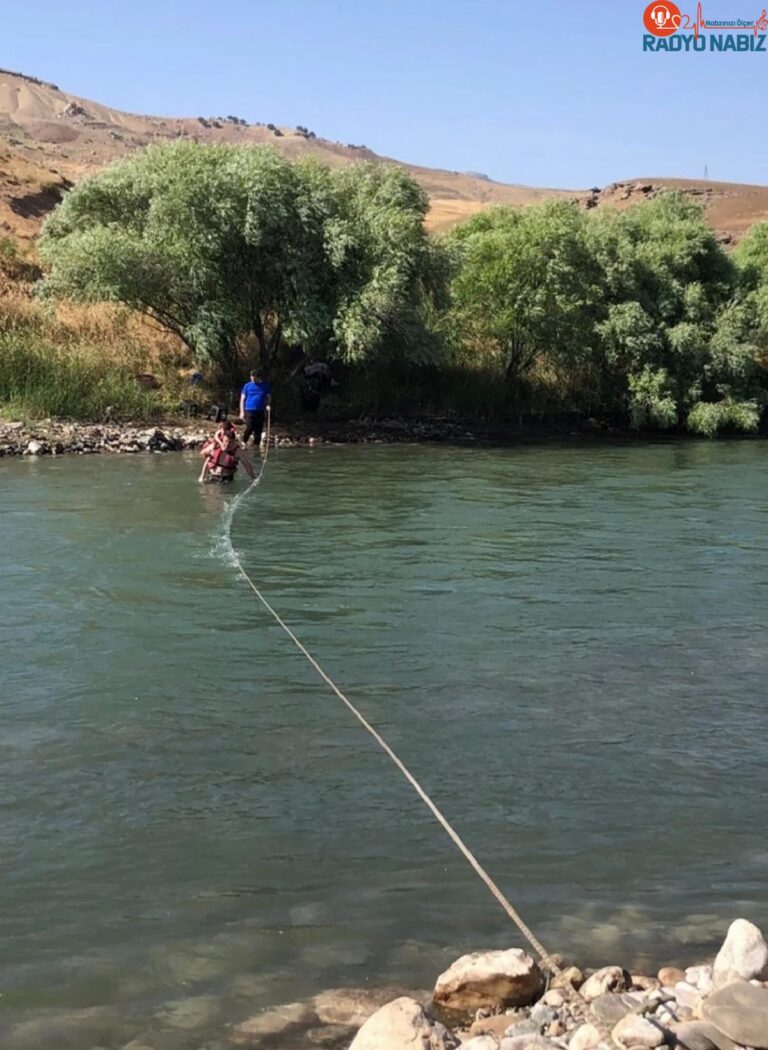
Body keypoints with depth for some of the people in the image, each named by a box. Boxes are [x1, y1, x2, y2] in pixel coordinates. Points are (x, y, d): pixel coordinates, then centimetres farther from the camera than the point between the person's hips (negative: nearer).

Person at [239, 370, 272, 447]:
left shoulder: (266, 386, 7)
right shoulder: (247, 386, 3)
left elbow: (268, 397, 14)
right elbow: (242, 399, 5)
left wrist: (267, 405, -6)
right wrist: (242, 412, -2)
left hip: (260, 411, 2)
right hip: (249, 410, -2)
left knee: (258, 430, 3)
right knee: (249, 428, -13)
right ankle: (244, 442, 8)